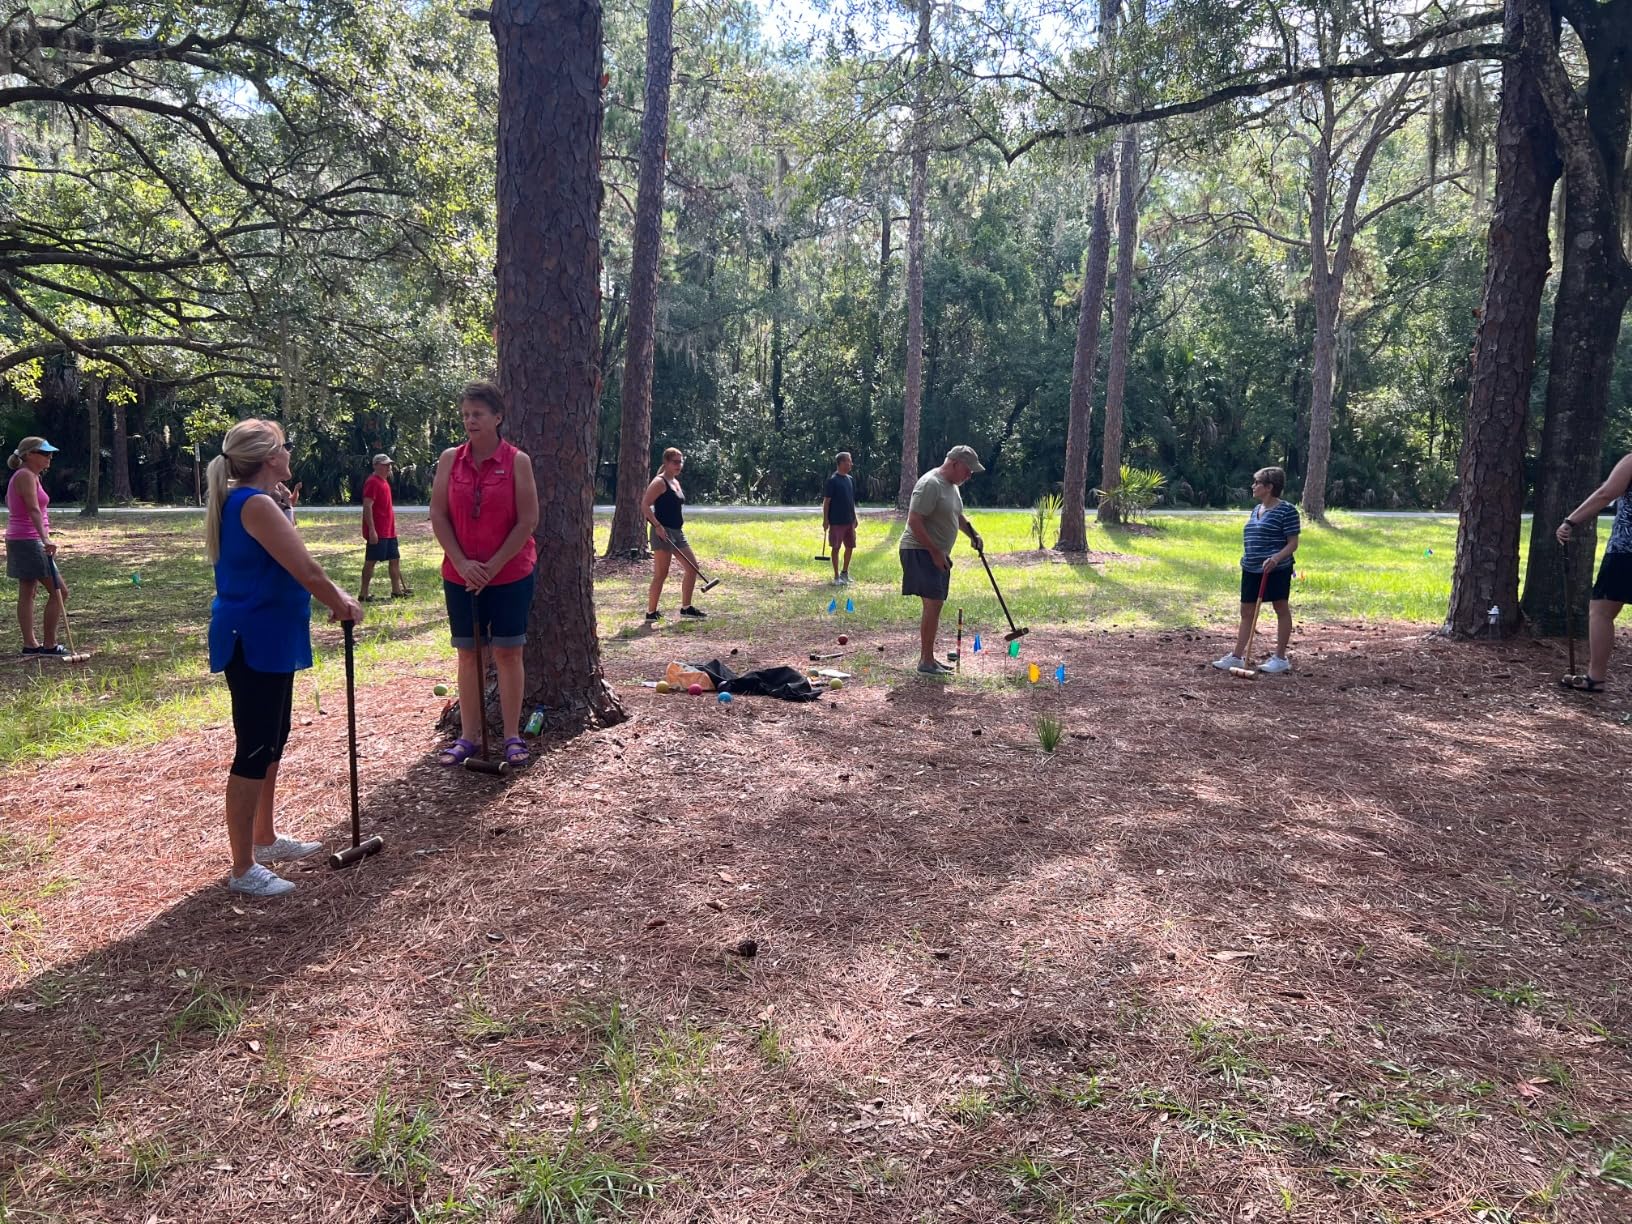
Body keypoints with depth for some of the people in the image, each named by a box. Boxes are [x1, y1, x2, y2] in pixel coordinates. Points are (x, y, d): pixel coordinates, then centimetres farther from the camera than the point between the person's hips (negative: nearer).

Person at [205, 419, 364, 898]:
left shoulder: (240, 501, 13)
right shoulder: (257, 505, -20)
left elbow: (279, 571, 18)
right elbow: (307, 572, -22)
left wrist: (333, 599, 9)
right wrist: (342, 604, -5)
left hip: (265, 641, 11)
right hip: (256, 643, -11)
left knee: (272, 743, 20)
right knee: (254, 752, -4)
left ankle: (265, 839, 35)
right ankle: (243, 869, 5)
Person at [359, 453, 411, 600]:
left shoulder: (384, 482, 16)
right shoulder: (372, 482, -13)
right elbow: (367, 507, -21)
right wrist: (372, 530, -25)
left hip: (388, 531, 10)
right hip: (377, 532, -10)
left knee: (395, 559, 11)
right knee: (370, 561, -4)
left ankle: (397, 591, 17)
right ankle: (363, 594, 1)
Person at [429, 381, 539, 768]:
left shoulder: (517, 461, -6)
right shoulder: (450, 459, 2)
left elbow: (527, 522, -8)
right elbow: (438, 516, 1)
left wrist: (493, 567, -11)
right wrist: (463, 564, -9)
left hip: (510, 575, -3)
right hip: (460, 576, 3)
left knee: (507, 652, 2)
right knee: (468, 653, 8)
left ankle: (513, 736, 9)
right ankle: (467, 736, 15)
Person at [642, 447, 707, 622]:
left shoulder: (676, 482, 17)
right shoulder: (660, 482, -11)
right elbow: (645, 505, -18)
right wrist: (657, 525, -24)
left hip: (677, 532, 10)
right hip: (663, 533, -9)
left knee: (692, 567, 10)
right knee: (661, 574, -6)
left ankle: (686, 607, 19)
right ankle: (651, 613, 3)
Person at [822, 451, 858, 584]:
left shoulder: (850, 480, 10)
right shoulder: (833, 480, -10)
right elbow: (826, 501, -10)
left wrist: (854, 518, 15)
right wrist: (825, 520, -13)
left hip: (849, 521, 7)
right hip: (836, 521, -7)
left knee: (850, 547, 10)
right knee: (836, 547, 0)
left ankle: (845, 572, 26)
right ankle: (837, 576, 7)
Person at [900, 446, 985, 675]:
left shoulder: (951, 485, 14)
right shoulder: (931, 484, -18)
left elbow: (956, 515, 31)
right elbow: (914, 521, -23)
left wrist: (973, 534, 17)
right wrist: (935, 552, -22)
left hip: (937, 553, 10)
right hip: (920, 551, -10)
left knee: (933, 605, 11)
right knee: (933, 603, -15)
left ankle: (927, 657, 19)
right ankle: (926, 661, -11)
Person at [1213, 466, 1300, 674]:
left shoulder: (1287, 510, -10)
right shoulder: (1256, 510, 14)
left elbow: (1293, 543, -12)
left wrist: (1276, 557, -26)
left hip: (1276, 569, -8)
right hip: (1251, 569, 8)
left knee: (1281, 609, 3)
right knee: (1246, 612, 9)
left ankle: (1280, 658, 10)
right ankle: (1237, 656, 13)